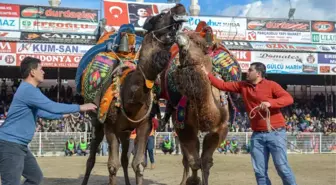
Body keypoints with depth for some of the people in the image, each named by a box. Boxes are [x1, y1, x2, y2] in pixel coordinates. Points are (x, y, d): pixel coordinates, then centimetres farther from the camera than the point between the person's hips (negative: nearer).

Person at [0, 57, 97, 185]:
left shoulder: (29, 89, 15)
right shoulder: (28, 90, -19)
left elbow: (39, 112, 29)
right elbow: (53, 107, -23)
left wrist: (62, 115, 30)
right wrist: (80, 108, -14)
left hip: (20, 145, 11)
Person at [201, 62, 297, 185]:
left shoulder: (271, 85, -5)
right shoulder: (242, 86, 9)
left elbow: (289, 98, -12)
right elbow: (223, 85, 12)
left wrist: (270, 103, -26)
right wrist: (207, 74, 6)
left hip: (275, 133, -5)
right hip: (257, 135, 5)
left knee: (282, 167, -3)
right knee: (260, 171, 5)